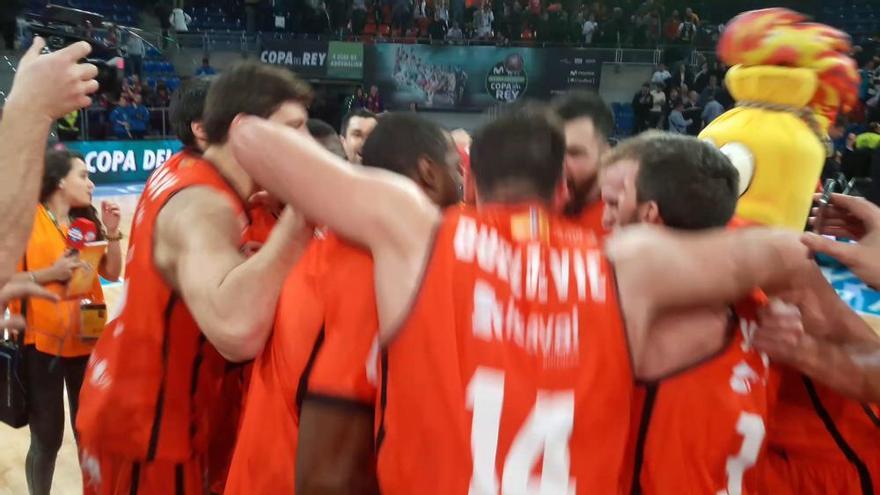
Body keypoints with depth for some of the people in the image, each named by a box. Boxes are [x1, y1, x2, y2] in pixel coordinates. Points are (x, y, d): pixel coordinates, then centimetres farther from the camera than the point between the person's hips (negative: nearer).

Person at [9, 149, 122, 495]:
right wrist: (50, 273, -21)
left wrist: (111, 232, -5)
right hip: (41, 342, -5)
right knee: (47, 437, 5)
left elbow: (112, 273, 6)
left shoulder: (87, 221, 10)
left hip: (86, 340, 5)